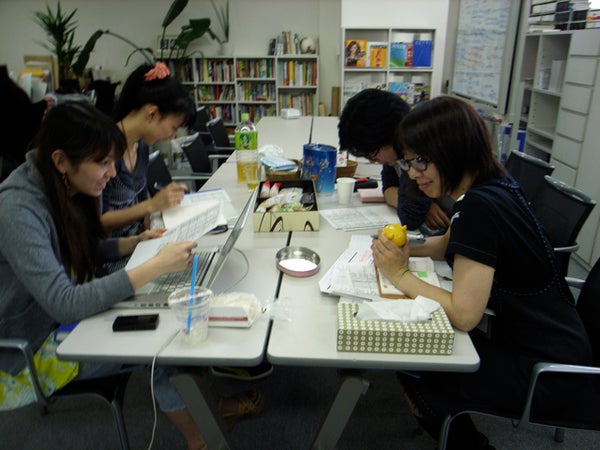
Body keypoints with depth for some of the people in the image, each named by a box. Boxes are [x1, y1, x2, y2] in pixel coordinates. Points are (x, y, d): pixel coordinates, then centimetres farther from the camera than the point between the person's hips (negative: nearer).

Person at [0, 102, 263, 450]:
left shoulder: (65, 187, -4)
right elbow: (65, 304, -35)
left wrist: (135, 243, -6)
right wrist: (154, 267, -37)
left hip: (71, 311, 7)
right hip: (35, 346, -7)